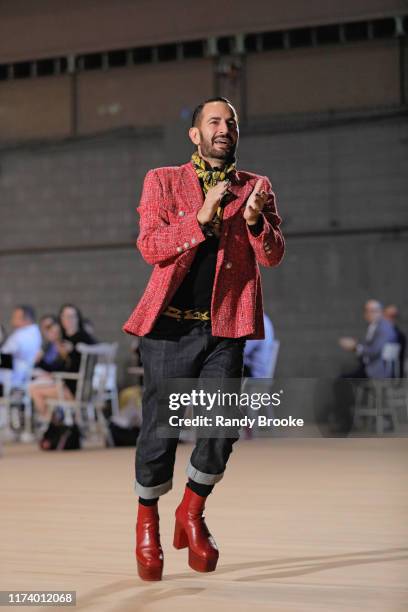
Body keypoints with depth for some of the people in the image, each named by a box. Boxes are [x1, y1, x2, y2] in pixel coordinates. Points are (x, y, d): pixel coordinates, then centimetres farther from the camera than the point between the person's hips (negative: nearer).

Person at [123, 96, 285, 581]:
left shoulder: (256, 187, 12)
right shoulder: (162, 182, 7)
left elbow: (273, 256, 3)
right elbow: (150, 247, -6)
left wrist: (254, 220, -17)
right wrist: (202, 216, -17)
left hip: (226, 327, 2)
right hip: (171, 324, -2)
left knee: (220, 431, -4)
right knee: (160, 429, -1)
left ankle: (192, 513, 22)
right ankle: (147, 521, 22)